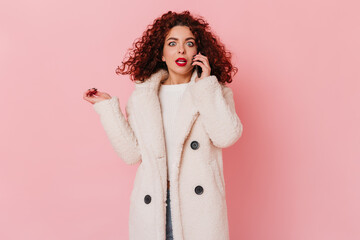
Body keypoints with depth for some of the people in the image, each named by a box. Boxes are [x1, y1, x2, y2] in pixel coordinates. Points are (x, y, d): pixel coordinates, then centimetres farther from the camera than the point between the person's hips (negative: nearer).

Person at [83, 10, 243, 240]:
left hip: (198, 203, -1)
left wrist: (207, 84, -11)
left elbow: (227, 136, -15)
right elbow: (132, 152, 1)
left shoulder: (216, 92, 4)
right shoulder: (142, 96, 7)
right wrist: (107, 107, -1)